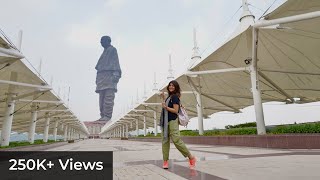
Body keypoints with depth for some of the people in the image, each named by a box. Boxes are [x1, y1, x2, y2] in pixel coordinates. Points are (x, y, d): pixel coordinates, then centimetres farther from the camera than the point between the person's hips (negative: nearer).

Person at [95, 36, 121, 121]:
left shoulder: (112, 49, 7)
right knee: (102, 97, 3)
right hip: (102, 76, 9)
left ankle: (107, 115, -19)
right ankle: (103, 115, 4)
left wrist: (116, 74, -20)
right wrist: (98, 78, 19)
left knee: (108, 97, -16)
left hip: (109, 75, -9)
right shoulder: (105, 52, 30)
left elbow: (115, 62, -6)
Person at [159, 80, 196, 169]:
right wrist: (163, 98, 22)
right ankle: (165, 161, 8)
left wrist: (166, 107, -19)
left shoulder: (175, 96, -7)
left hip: (172, 121, -9)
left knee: (176, 140, -12)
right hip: (165, 122, 9)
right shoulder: (169, 96, 19)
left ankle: (191, 157, 3)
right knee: (165, 141, 4)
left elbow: (175, 111, -13)